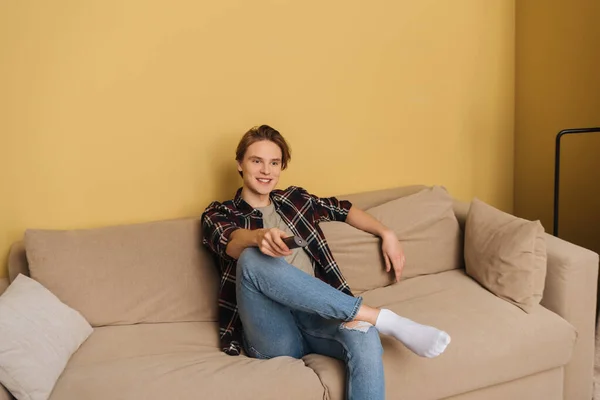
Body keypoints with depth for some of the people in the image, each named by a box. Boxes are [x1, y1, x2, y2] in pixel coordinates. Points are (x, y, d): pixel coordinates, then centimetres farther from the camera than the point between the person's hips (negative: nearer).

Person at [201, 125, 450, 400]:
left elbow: (343, 209, 33)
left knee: (364, 338, -34)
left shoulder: (293, 199, 22)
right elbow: (232, 243, -13)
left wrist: (387, 234, 18)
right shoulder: (218, 214, 10)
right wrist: (260, 236, -37)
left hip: (315, 316, 2)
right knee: (253, 258, -34)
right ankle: (380, 317, -32)